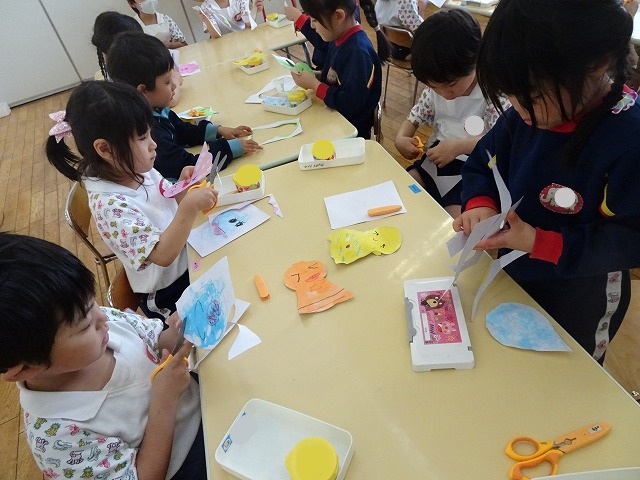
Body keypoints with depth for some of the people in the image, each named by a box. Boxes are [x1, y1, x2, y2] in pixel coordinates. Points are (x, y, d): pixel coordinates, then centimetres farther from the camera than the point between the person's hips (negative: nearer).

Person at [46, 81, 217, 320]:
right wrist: (190, 206, -37)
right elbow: (163, 255, -30)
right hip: (170, 294, -7)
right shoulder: (110, 205, -27)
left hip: (190, 261, 7)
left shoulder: (138, 170, -6)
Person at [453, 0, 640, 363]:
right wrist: (481, 205, -22)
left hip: (578, 305, -5)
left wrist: (538, 243, -34)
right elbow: (483, 166, -1)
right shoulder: (526, 114, -13)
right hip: (513, 279, 5)